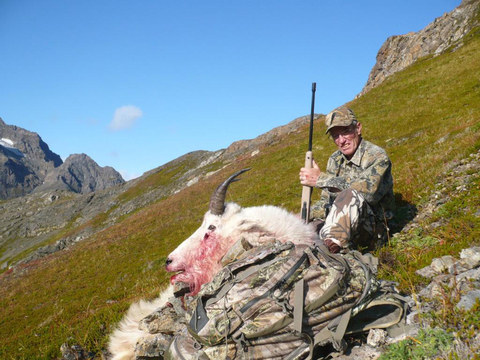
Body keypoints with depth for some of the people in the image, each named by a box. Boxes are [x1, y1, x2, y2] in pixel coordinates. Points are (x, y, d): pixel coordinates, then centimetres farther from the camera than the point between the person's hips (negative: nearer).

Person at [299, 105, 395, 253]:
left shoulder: (377, 156, -10)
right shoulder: (335, 160, 9)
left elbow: (369, 190, -31)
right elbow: (326, 202, 11)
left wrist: (320, 179, -28)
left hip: (373, 229, -6)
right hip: (340, 227, 6)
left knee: (352, 194, -35)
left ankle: (331, 246, -44)